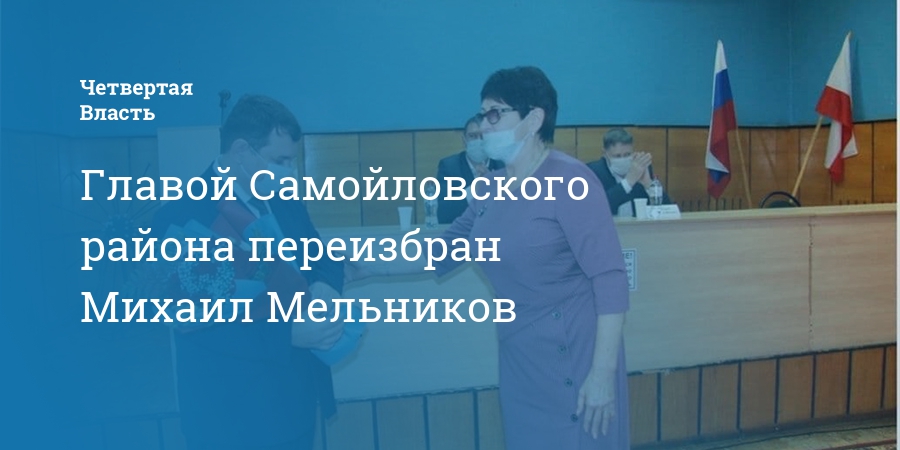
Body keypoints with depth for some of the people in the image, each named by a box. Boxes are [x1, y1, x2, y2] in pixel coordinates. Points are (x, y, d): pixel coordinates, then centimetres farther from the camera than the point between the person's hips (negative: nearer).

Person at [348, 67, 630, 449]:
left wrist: (603, 373, -21)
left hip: (574, 358, -6)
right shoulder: (489, 191, 6)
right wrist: (371, 267, 13)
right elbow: (444, 253, 17)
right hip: (518, 359, 7)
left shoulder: (570, 180, -15)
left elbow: (611, 279, -19)